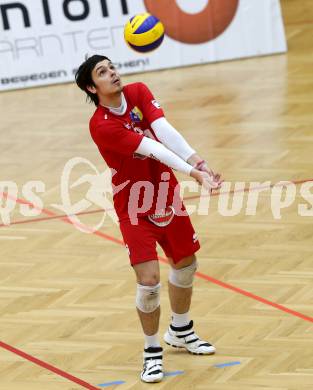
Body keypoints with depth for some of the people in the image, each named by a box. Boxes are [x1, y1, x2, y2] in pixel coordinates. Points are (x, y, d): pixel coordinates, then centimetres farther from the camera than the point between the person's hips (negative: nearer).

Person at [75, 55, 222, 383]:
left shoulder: (138, 93, -7)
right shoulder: (101, 126, -24)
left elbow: (165, 131, -21)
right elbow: (152, 150, -31)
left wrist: (197, 161, -35)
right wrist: (193, 172, -38)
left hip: (166, 197, 6)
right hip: (134, 209, -6)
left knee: (185, 264, 19)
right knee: (149, 280, -14)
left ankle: (180, 331, 44)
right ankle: (152, 352, 8)